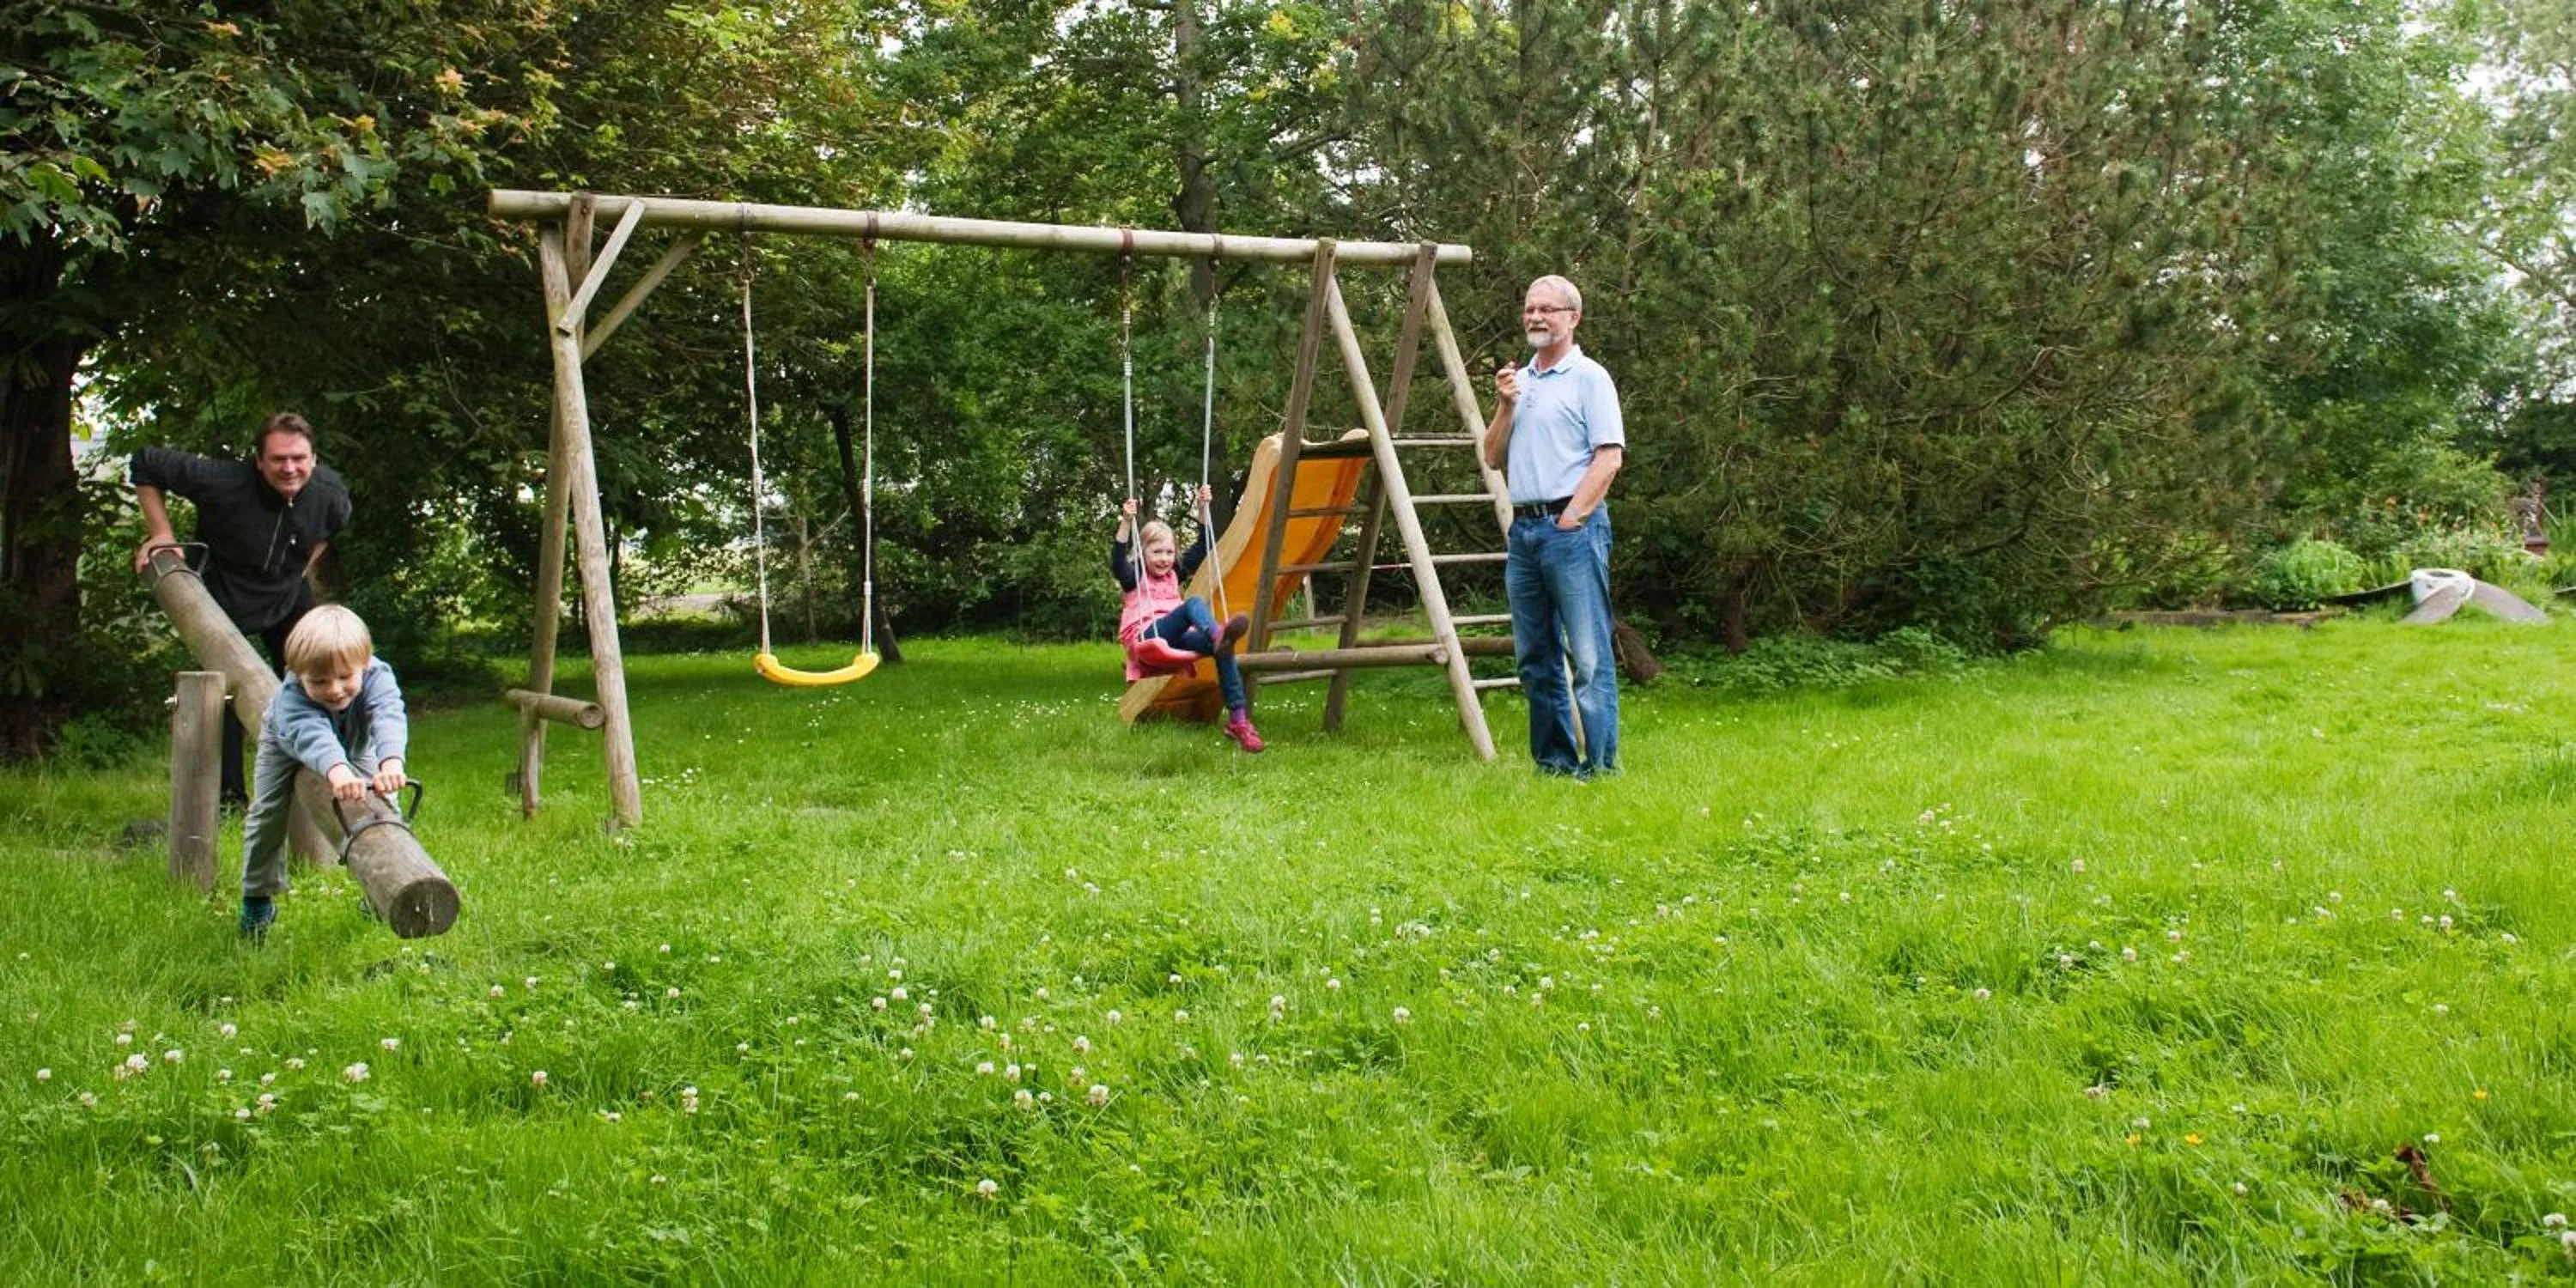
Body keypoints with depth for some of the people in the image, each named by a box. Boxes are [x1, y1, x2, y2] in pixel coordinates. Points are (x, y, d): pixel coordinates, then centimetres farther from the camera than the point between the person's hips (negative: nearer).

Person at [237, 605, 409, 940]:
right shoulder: (290, 699, -47)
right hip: (289, 745, -2)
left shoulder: (378, 677, -43)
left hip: (355, 745, 2)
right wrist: (336, 770, -88)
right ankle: (257, 899, 10)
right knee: (268, 812, -8)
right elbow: (312, 736, -66)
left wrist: (391, 761, -81)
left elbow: (390, 717, -60)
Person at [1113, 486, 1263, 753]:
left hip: (1175, 639, 5)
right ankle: (1218, 635, -63)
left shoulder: (1175, 574, 25)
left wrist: (1203, 510, 13)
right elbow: (1117, 562, -11)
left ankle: (1238, 718, -36)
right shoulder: (1135, 578, 10)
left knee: (1220, 647, -26)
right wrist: (1126, 523, -22)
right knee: (1193, 603, -28)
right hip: (1147, 639, -5)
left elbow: (1201, 548, 21)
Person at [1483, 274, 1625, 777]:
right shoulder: (1518, 381, 18)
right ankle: (1553, 761, 17)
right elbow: (1494, 458, 17)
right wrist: (1505, 407, 1)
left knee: (1588, 655, -8)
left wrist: (1571, 518, -13)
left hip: (1571, 528, -7)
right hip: (1523, 529, 7)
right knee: (1535, 657, 9)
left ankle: (1599, 764, -6)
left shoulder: (1589, 378, -2)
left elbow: (1609, 456, -10)